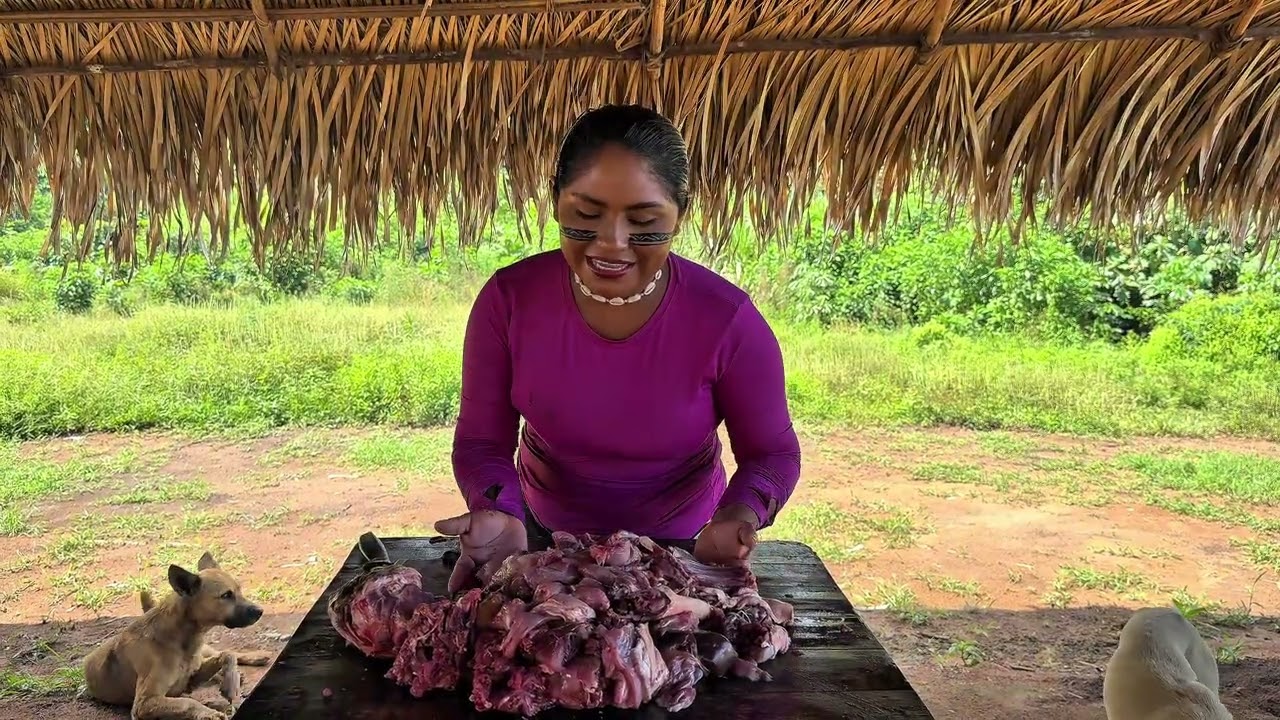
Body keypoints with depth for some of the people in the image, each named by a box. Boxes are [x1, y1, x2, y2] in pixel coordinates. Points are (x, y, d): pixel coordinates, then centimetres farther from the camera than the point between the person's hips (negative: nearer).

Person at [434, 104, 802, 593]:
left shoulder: (727, 319, -24)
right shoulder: (508, 300, -20)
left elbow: (772, 452, -13)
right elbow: (482, 441, -14)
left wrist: (738, 517, -33)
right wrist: (500, 516, -34)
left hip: (680, 546, -1)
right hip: (544, 537, 2)